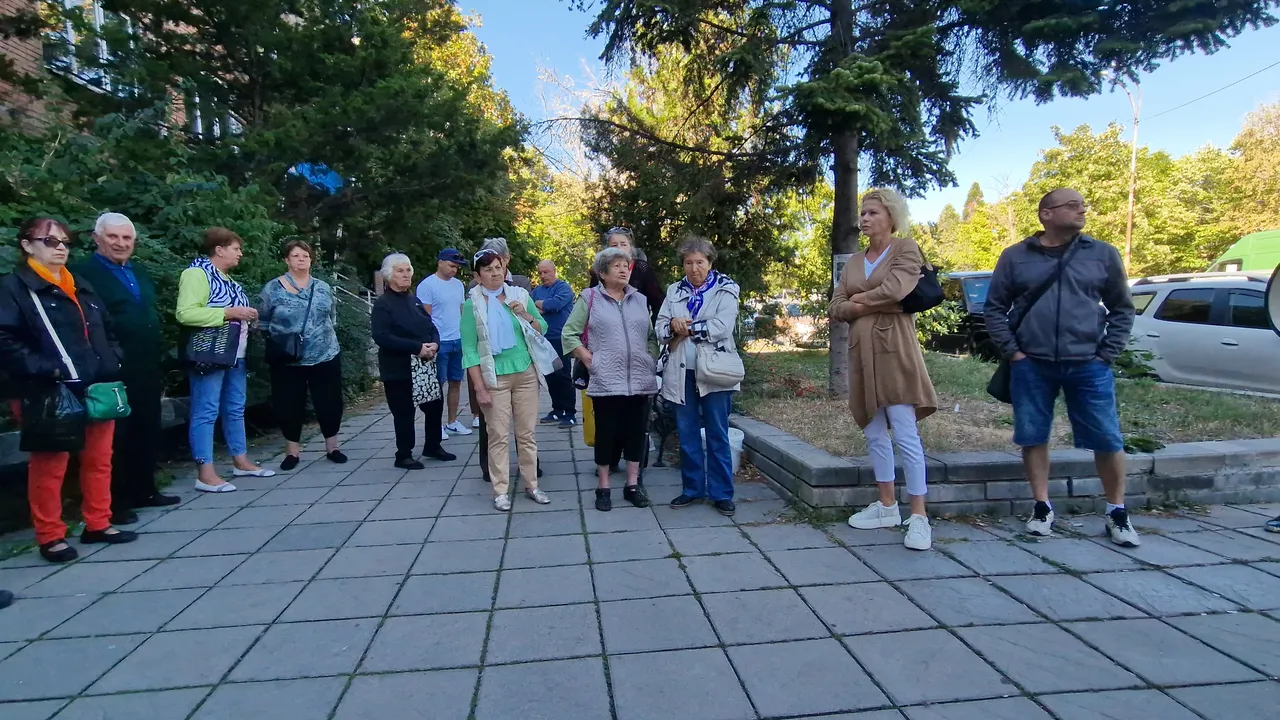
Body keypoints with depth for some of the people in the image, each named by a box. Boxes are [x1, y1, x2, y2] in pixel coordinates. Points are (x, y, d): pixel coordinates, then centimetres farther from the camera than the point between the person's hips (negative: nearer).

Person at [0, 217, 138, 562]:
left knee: (99, 460, 12)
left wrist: (112, 363, 9)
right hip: (51, 395, -7)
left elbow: (105, 330, 24)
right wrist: (44, 371, -20)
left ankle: (98, 524, 24)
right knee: (49, 467, 2)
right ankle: (51, 537, 14)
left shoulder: (80, 286, 18)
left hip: (97, 389, 7)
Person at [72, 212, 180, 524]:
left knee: (147, 432, 15)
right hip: (114, 373, -7)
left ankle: (144, 490, 28)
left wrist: (159, 358, 16)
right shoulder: (83, 272, -8)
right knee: (115, 436, 1)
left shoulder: (140, 272, 17)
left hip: (147, 370, 7)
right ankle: (114, 502, 12)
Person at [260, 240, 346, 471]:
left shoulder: (323, 288, 6)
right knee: (289, 406, 4)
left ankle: (332, 448, 22)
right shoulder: (272, 289, -2)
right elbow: (262, 322, 3)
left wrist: (323, 334, 4)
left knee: (330, 404, 6)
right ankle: (292, 451, 20)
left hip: (325, 357, 2)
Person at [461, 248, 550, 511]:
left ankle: (531, 485, 20)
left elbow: (543, 329, 11)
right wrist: (479, 387, -11)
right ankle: (501, 490, 13)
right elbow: (470, 349, -6)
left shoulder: (520, 295, 4)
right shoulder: (473, 304, -4)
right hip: (495, 378, -3)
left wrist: (526, 315, -9)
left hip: (526, 373, 3)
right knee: (498, 436, 2)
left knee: (527, 433, 9)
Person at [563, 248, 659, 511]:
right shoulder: (590, 298, 1)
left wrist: (651, 361, 5)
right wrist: (589, 361, -7)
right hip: (606, 380, -4)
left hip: (639, 379, 4)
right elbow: (569, 334, 0)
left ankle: (632, 485, 19)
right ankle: (603, 487, 15)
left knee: (636, 431, 7)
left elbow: (652, 336, 17)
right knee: (606, 432, 3)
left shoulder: (640, 300, 13)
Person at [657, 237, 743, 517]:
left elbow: (722, 326, -13)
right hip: (682, 372, 4)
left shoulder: (725, 289, 1)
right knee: (687, 434, 10)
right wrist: (673, 325, -15)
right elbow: (660, 328, 7)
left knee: (717, 435, 3)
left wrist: (686, 328, -8)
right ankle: (692, 488, 22)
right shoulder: (674, 291, 12)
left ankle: (722, 493, 12)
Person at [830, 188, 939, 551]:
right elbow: (835, 308, 9)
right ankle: (887, 506, 21)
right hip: (861, 351, 7)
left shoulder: (906, 249, -1)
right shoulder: (853, 261, 16)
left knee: (906, 434, -9)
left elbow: (895, 289, -19)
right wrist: (871, 306, -8)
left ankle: (919, 516, -4)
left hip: (894, 349, -7)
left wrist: (860, 298, -2)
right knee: (874, 433, 11)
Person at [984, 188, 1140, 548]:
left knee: (1108, 440, 2)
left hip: (1088, 367, 1)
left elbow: (1122, 309, 10)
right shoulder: (1015, 257, 3)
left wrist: (1106, 356, 1)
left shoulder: (1103, 255, 6)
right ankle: (1042, 507, 20)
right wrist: (1012, 352, -3)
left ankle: (1117, 513, 19)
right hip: (1031, 367, 0)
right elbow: (994, 307, 5)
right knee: (1033, 437, 5)